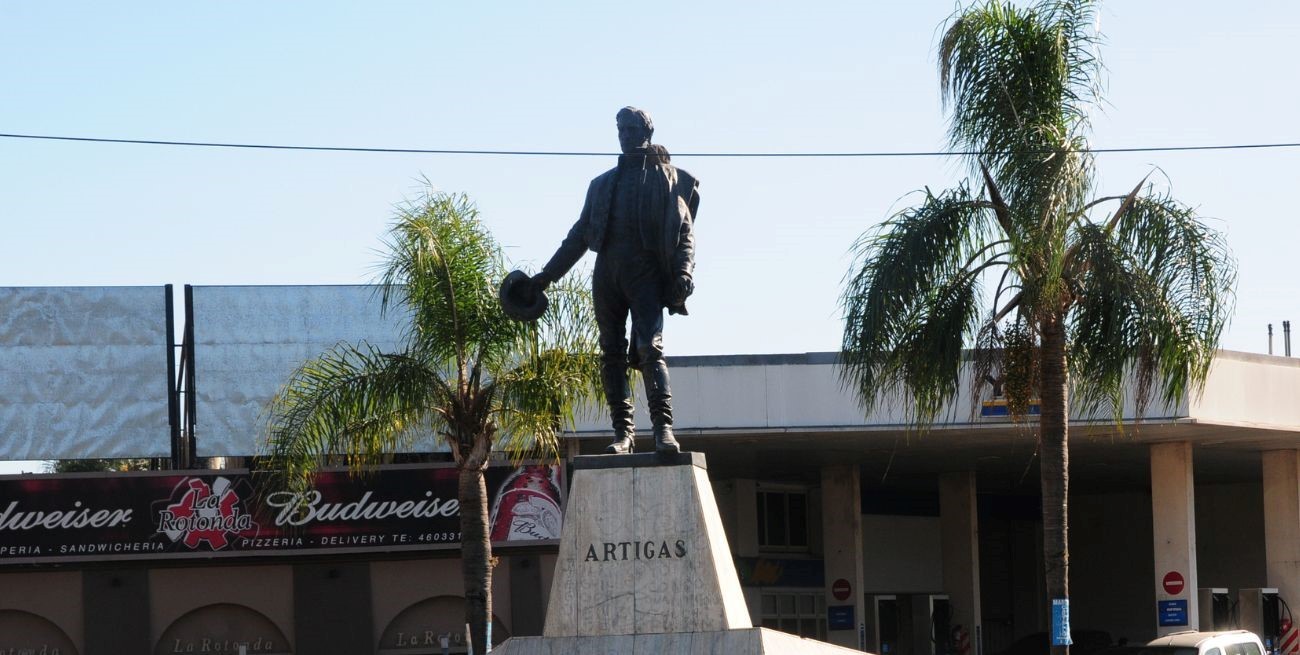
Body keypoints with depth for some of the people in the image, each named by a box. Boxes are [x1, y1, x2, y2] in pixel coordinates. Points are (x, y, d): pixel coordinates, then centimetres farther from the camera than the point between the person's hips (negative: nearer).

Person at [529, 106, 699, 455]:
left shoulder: (669, 178, 10)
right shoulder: (603, 184, 23)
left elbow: (684, 232, 1)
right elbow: (579, 235, 25)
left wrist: (683, 273, -15)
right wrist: (547, 275, 20)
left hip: (645, 273, -5)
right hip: (607, 275, 5)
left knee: (650, 348, -19)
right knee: (612, 355, 0)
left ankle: (663, 427, -26)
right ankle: (623, 431, 0)